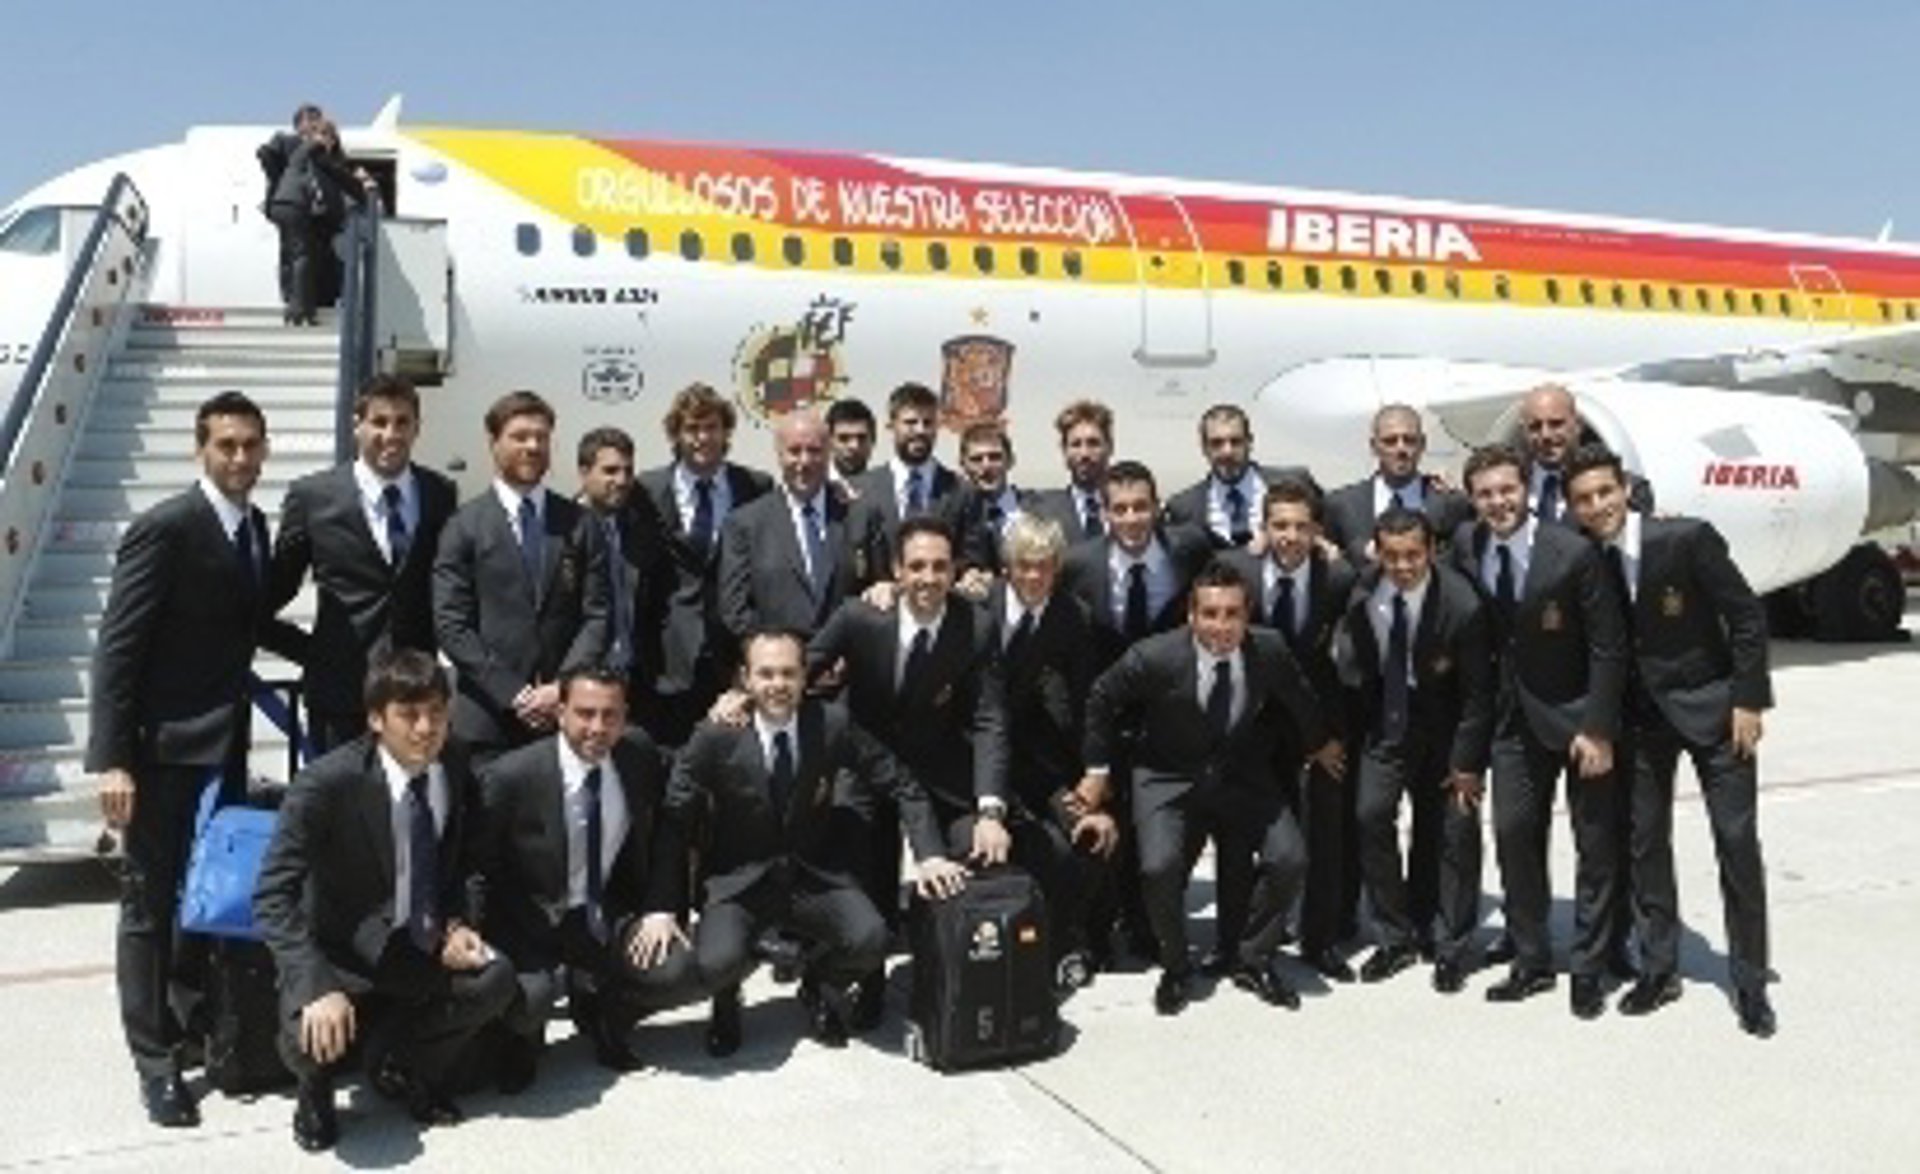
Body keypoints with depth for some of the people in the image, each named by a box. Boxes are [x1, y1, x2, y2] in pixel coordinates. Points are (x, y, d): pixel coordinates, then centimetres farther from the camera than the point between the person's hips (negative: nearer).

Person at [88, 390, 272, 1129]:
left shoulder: (254, 526, 9)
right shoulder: (164, 528, -15)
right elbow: (117, 647, -18)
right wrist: (111, 758, -22)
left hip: (225, 744, 7)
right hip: (164, 748, -7)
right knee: (152, 903, 3)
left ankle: (204, 1025, 30)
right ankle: (154, 1058, 13)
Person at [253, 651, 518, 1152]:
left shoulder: (458, 771, -7)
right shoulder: (326, 783, -21)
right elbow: (273, 897, -23)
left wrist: (456, 926, -8)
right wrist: (317, 986, -35)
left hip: (421, 951, 4)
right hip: (342, 954, -4)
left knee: (496, 980, -23)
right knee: (312, 1038, -32)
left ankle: (399, 1059, 9)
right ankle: (316, 1087, 10)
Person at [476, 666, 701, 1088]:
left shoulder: (641, 757, -5)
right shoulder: (510, 777, -17)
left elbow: (665, 836, 7)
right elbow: (478, 871, -8)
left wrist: (661, 909, -5)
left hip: (609, 917, 3)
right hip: (533, 924, -3)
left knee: (681, 974, -21)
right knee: (526, 997, -33)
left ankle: (598, 1008, 14)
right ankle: (524, 1036, 9)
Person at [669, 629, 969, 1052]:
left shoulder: (832, 724, -7)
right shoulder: (717, 736, -11)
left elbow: (902, 787, -2)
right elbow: (674, 819, -5)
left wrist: (930, 855, -13)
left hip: (816, 877, 2)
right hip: (739, 882, -1)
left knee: (870, 941, -26)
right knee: (715, 964, -30)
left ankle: (819, 988, 12)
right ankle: (726, 1002, 12)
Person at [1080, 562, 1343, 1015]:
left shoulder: (1269, 651, -16)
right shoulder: (1155, 657, -24)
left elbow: (1299, 698, 8)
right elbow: (1101, 701, -5)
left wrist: (1320, 743, 23)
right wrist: (1097, 769, 2)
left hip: (1243, 774, 3)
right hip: (1169, 778, -2)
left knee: (1289, 859, -14)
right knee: (1160, 867, -23)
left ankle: (1254, 960, 13)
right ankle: (1175, 968, 7)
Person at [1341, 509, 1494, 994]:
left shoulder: (1461, 605, -24)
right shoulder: (1361, 595, -14)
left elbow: (1477, 693, -15)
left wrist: (1466, 761, -13)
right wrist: (1358, 728, 2)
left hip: (1445, 730, -2)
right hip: (1385, 724, 3)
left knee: (1455, 831, 3)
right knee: (1371, 816, -8)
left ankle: (1452, 947, 19)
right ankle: (1395, 936, 8)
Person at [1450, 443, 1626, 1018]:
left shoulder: (1573, 552, -20)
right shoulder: (1465, 545, -5)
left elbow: (1609, 647, -15)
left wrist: (1600, 729, -17)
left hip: (1579, 714, -4)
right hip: (1516, 715, 4)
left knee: (1595, 844, 4)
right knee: (1513, 833, 4)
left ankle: (1587, 970, 17)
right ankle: (1531, 960, 18)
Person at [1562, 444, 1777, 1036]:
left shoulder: (1689, 539, -17)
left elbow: (1748, 617, -12)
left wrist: (1747, 701, -13)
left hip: (1711, 707, -3)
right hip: (1640, 715, 3)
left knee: (1738, 843, 0)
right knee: (1645, 842, 8)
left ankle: (1750, 982, 13)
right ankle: (1658, 969, 22)